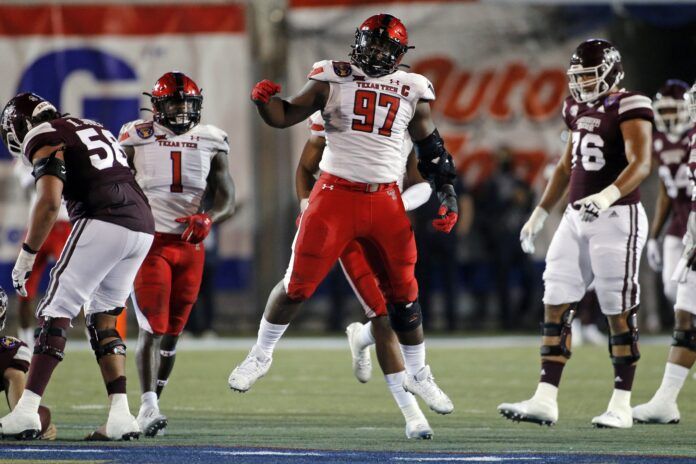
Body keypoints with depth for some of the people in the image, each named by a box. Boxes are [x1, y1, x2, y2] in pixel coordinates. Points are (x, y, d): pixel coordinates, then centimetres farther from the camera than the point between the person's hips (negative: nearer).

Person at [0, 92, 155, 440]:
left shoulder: (44, 139, 3)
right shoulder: (93, 128, 29)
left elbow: (49, 201, -9)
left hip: (103, 222, -7)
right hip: (143, 226, 7)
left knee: (56, 313, -2)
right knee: (103, 318, 16)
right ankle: (121, 416, 7)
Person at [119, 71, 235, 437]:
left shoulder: (211, 142, 5)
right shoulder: (137, 139, -2)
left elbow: (227, 201, 5)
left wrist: (207, 220, -15)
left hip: (190, 246, 4)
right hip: (149, 241, -4)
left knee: (172, 331, 8)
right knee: (152, 328, -15)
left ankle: (150, 407, 18)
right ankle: (148, 407, -20)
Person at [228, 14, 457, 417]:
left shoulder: (412, 90, 6)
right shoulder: (333, 78, 0)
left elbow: (431, 147, 14)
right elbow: (287, 117, 3)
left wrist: (448, 195, 7)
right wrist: (265, 100, -18)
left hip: (386, 200, 2)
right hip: (336, 194, -2)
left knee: (403, 292, 7)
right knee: (298, 284, -4)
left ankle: (418, 374, 24)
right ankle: (261, 355, 15)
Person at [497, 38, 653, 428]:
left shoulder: (629, 109, -11)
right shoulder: (580, 111, 13)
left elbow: (640, 164, -24)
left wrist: (608, 196, -39)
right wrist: (541, 212, 24)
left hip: (617, 217, -8)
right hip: (577, 217, 8)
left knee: (620, 313, -2)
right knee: (556, 306, 2)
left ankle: (621, 406, 4)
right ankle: (545, 400, 1)